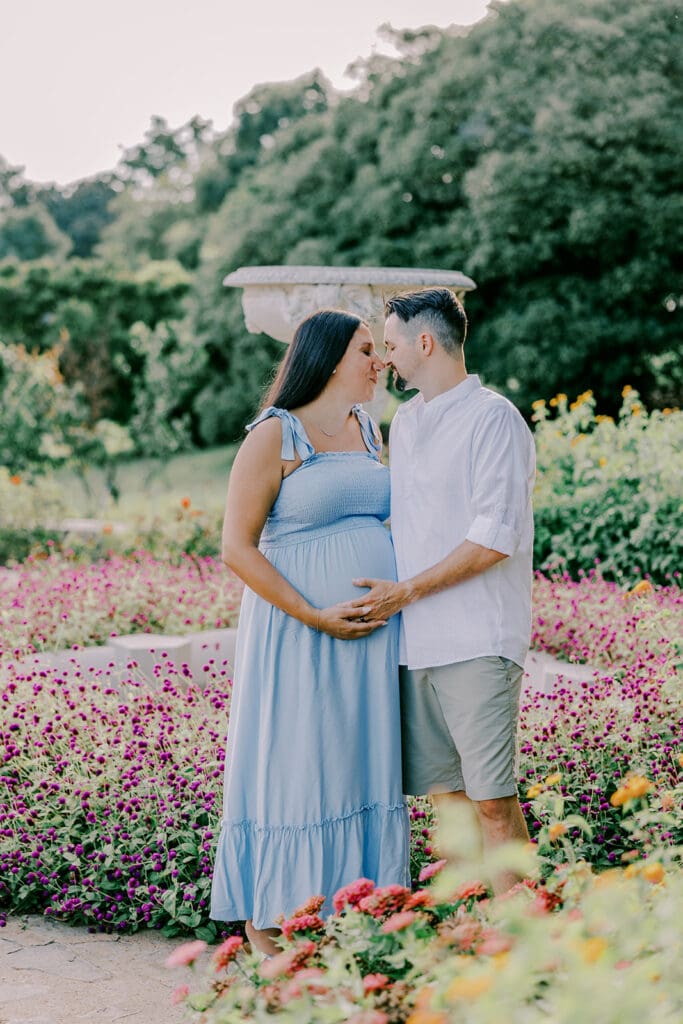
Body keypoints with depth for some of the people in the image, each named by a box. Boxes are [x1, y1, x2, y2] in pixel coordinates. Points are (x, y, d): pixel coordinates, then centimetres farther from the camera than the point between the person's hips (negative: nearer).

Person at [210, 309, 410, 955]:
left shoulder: (369, 431, 13)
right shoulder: (274, 436, -9)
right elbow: (237, 548, -13)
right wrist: (319, 618, -18)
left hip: (372, 630, 7)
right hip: (296, 631, -6)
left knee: (359, 764, 9)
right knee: (289, 762, 0)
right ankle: (265, 917, 12)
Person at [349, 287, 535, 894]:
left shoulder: (493, 418, -6)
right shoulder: (405, 423, 18)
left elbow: (495, 537, -14)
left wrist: (405, 592, -12)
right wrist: (381, 588, 12)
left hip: (478, 639, -7)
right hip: (417, 639, 7)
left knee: (491, 798, -7)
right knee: (443, 790, 9)